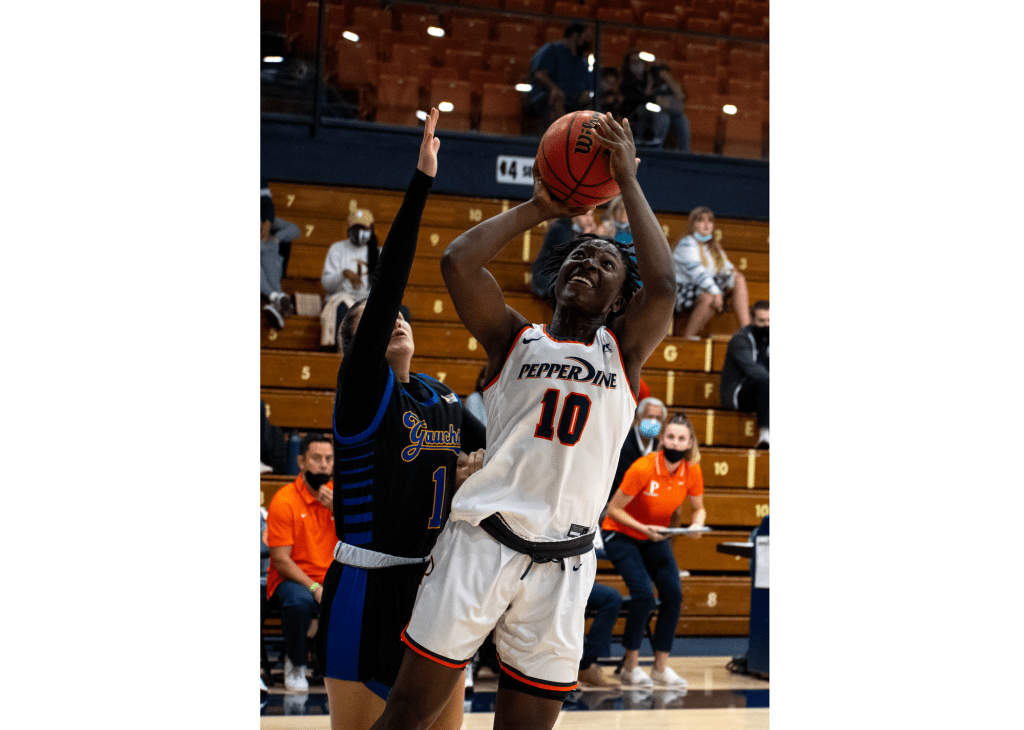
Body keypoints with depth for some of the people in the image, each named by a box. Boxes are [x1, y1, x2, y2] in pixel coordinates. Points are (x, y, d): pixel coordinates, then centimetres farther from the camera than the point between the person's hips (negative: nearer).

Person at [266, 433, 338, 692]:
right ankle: (295, 665, -9)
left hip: (332, 580, 4)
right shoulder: (284, 500, -9)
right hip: (291, 579, -4)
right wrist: (314, 588, -24)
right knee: (299, 602, -38)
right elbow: (281, 560, -13)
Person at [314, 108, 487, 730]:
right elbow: (388, 281, -17)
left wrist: (484, 464, 1)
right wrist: (421, 181, -23)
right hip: (369, 586, -6)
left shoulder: (442, 399, 11)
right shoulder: (363, 387, -7)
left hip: (435, 583, 6)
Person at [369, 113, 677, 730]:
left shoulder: (623, 350, 12)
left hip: (565, 561, 1)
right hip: (482, 539, -1)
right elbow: (459, 261, -4)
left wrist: (628, 181, -1)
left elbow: (664, 285, -6)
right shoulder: (516, 339, 12)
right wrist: (537, 208, 6)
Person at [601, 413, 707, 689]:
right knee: (643, 594, -21)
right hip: (622, 535, -5)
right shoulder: (643, 468, -27)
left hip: (656, 538, 5)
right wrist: (644, 529, -31)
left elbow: (699, 508, 5)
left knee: (673, 594, -9)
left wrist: (697, 524, -18)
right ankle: (630, 667, -6)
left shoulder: (692, 471, -13)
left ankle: (661, 667, 3)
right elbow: (613, 509, -20)